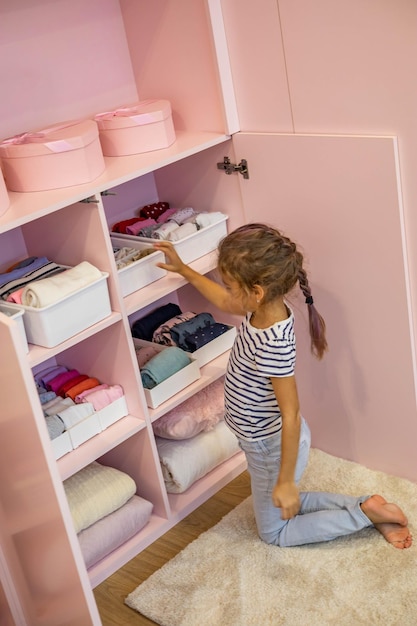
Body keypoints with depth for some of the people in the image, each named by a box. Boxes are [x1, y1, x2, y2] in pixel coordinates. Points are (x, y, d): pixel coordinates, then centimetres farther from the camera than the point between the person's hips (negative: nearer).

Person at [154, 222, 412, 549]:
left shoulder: (273, 345, -37)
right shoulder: (265, 309, -12)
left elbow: (291, 415, -31)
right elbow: (225, 301, 12)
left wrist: (285, 481, -23)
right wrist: (183, 269, 14)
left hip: (274, 447, -9)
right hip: (265, 440, 9)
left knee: (275, 531, 16)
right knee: (283, 506, 28)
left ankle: (367, 512, 13)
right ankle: (365, 505, 23)